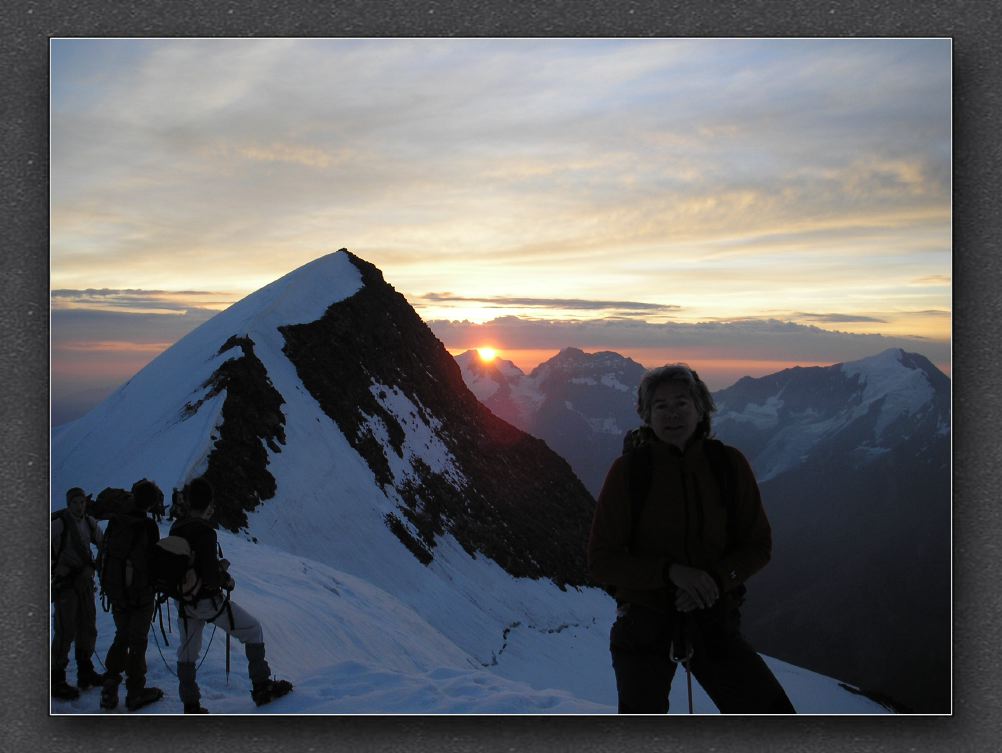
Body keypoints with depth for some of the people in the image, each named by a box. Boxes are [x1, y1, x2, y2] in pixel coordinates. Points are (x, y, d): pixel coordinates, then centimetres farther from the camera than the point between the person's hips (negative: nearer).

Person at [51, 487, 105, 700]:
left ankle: (86, 673, 27)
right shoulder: (58, 523, -15)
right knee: (65, 631, -7)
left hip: (85, 580, 7)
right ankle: (56, 680, 4)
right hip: (64, 584, -7)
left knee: (88, 628, 13)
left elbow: (103, 545, 14)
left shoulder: (89, 523, 5)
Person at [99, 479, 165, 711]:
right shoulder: (148, 525, -18)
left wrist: (108, 587, 18)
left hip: (115, 591, 5)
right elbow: (154, 560, -13)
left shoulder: (115, 521, -1)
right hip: (141, 593, -5)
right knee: (138, 640, 6)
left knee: (122, 636, 19)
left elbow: (105, 552, 7)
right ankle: (135, 692, 15)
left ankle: (109, 691, 18)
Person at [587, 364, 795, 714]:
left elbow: (757, 546, 2)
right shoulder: (628, 469, -11)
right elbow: (601, 560, -10)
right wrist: (671, 571, -24)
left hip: (713, 623, 2)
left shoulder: (728, 464, -5)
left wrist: (717, 579, -17)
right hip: (644, 626, -2)